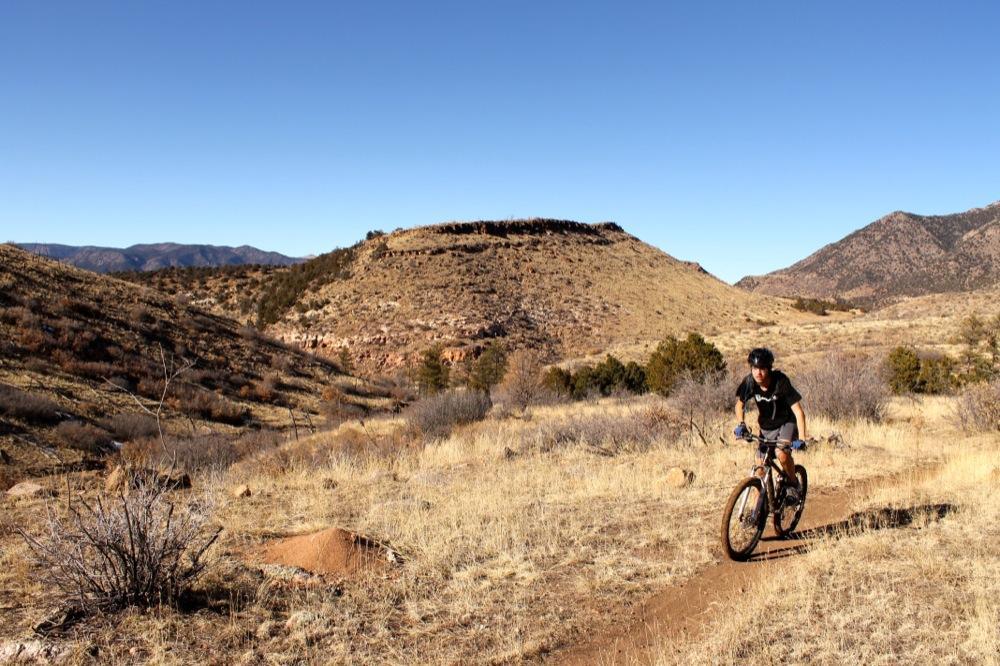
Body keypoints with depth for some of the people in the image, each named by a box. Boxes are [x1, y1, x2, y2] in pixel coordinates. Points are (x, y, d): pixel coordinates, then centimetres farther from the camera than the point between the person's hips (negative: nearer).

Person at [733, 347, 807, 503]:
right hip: (766, 427, 4)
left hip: (786, 422, -4)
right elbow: (740, 404, -1)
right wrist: (741, 424, -19)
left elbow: (798, 411, -30)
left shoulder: (780, 382, -28)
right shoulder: (749, 382, -18)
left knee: (782, 453, -31)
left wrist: (801, 438, -40)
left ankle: (793, 484, -3)